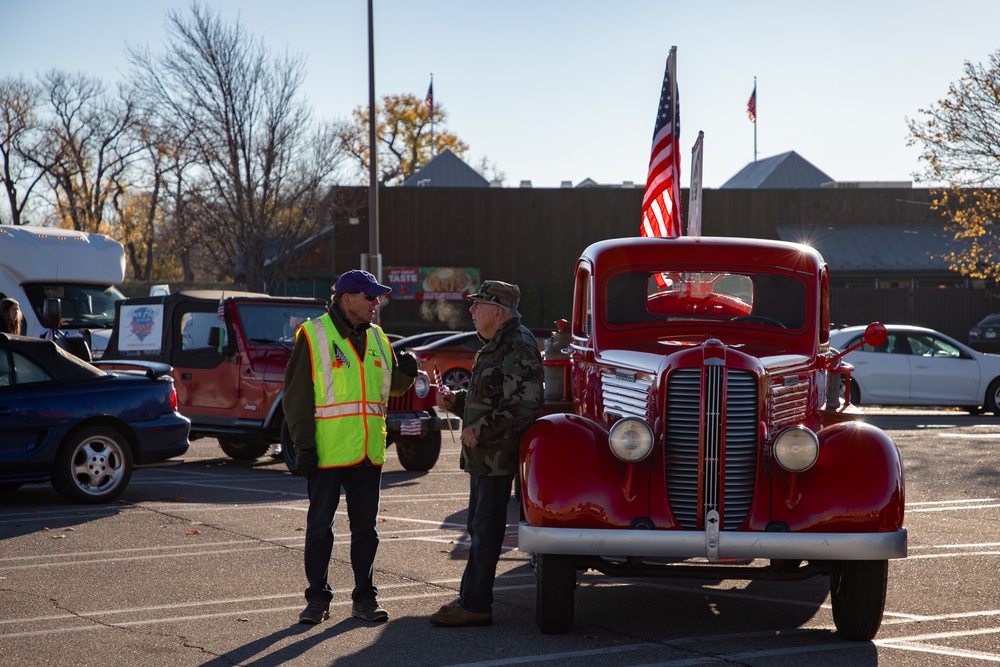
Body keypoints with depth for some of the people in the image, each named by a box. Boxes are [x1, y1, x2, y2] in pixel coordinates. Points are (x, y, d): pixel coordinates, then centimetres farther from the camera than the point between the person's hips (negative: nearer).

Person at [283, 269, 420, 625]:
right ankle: (318, 598, 13)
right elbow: (297, 394, -7)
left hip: (369, 450, 5)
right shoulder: (313, 335, -5)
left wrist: (406, 372, -3)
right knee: (320, 525, 3)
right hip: (327, 452, -5)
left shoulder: (377, 338, 12)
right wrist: (304, 444, -13)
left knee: (365, 526, 9)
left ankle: (365, 596, 17)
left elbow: (392, 386, 20)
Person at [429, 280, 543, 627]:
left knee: (486, 529, -6)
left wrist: (480, 430, -21)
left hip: (498, 456, -11)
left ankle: (475, 605, -3)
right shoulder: (495, 346, 18)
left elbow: (524, 405, -24)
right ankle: (471, 598, 23)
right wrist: (455, 400, 9)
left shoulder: (519, 347, -16)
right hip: (482, 455, 11)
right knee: (479, 527, 15)